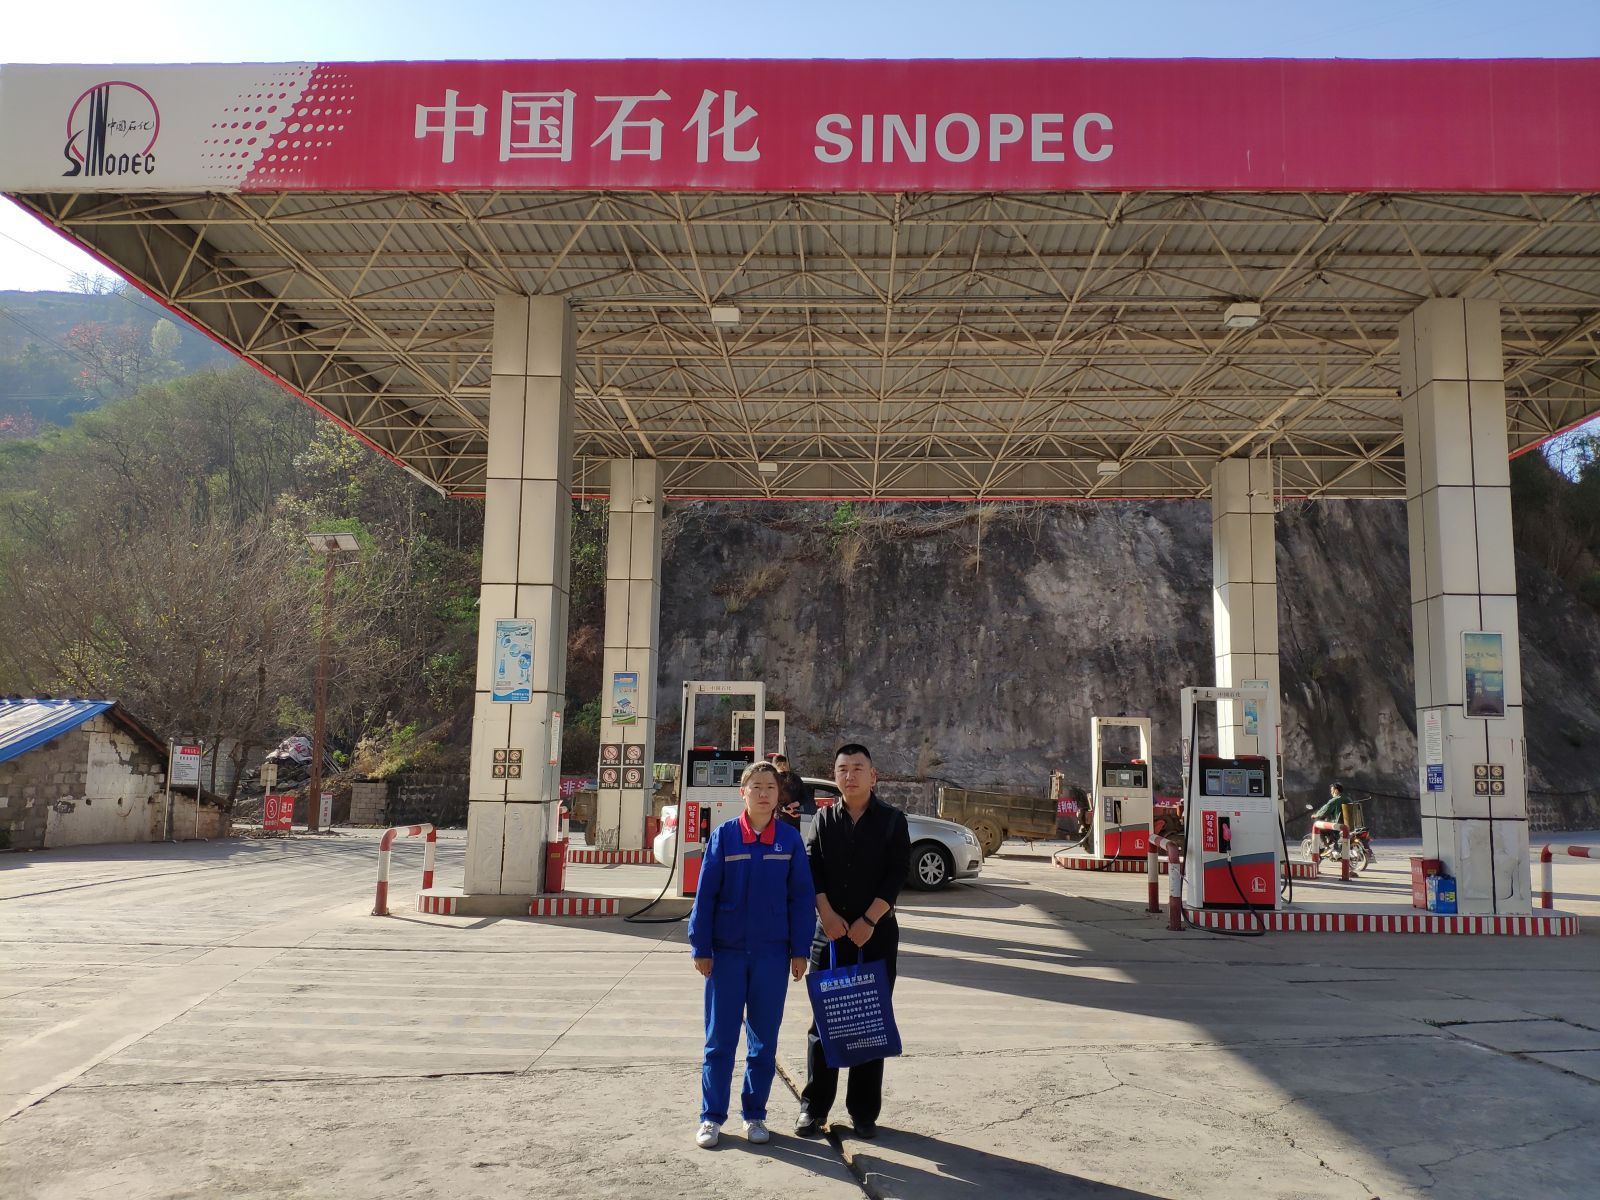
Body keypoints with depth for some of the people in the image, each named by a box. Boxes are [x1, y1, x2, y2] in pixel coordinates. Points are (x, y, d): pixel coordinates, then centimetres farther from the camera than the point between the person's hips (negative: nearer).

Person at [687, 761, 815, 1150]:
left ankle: (754, 1114, 23)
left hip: (771, 954, 1)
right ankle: (711, 1117, 16)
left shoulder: (790, 840, 0)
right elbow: (705, 893, -2)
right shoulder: (724, 835, -3)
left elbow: (802, 898, 2)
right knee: (720, 1037, 5)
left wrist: (799, 951, -1)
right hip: (727, 952, -1)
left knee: (764, 1038, 9)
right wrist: (701, 947, -4)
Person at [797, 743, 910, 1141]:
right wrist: (827, 915, -13)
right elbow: (812, 869, 0)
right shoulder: (824, 819, 7)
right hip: (829, 933, 1)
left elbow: (896, 875, -6)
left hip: (876, 935, -1)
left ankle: (864, 1111, 15)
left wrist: (868, 921, -14)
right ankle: (814, 1107, 16)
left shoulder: (892, 820, 1)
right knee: (823, 1022, 6)